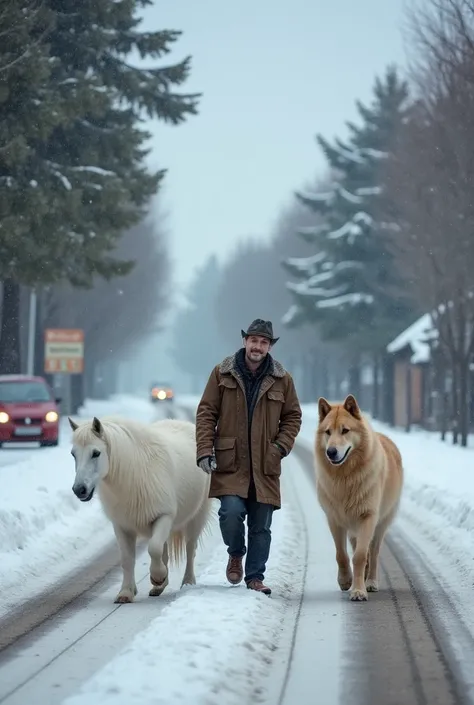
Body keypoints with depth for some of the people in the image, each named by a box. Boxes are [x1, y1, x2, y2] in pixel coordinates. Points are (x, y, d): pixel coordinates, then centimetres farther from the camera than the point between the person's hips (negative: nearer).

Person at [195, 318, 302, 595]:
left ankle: (255, 577, 19)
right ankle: (236, 554, 11)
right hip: (230, 462, -2)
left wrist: (281, 447, -2)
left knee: (261, 526, 5)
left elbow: (293, 416, 14)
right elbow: (206, 413, 4)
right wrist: (205, 451, -6)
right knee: (232, 511, -19)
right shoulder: (222, 373, 2)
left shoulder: (282, 379, 5)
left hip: (265, 466, 2)